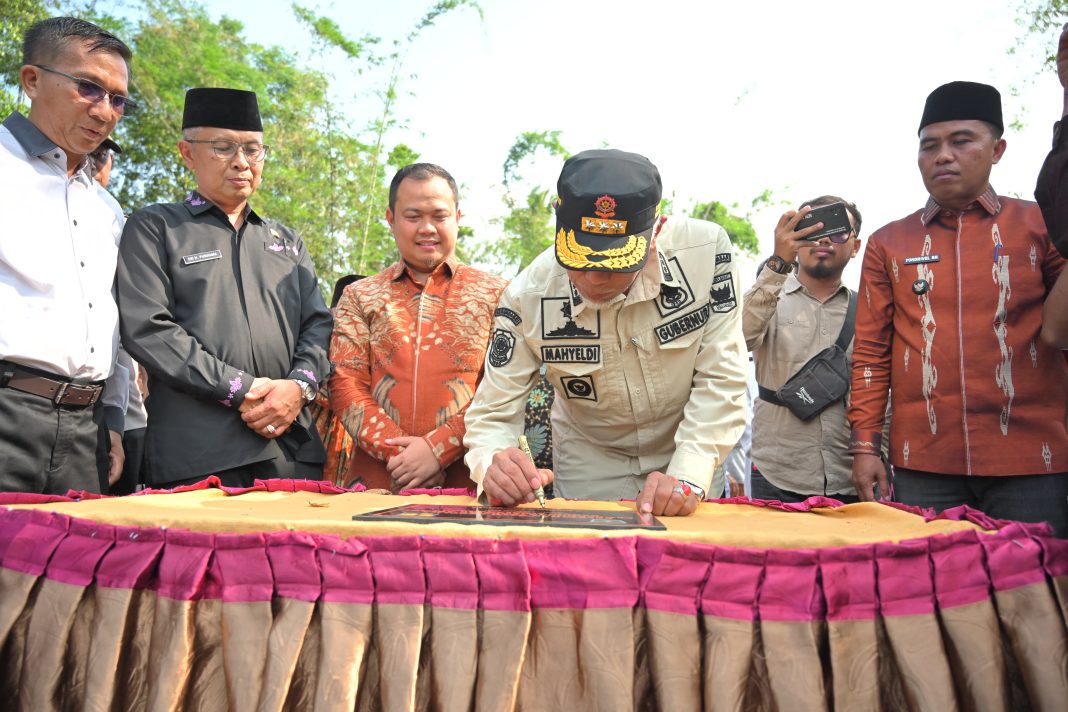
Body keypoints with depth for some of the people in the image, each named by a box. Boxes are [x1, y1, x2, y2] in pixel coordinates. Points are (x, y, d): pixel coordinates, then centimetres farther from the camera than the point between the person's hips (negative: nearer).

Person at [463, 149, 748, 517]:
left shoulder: (706, 249, -23)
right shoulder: (527, 298, -22)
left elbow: (721, 380, -19)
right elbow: (492, 415, -16)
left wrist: (688, 478, -32)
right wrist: (494, 465, -39)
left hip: (688, 455, 2)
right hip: (590, 478, -1)